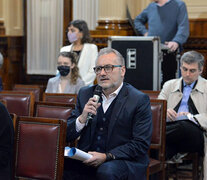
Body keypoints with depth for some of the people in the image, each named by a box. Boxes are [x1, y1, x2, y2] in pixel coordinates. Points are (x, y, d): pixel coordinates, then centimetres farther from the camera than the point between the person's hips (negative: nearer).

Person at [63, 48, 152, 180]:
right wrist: (82, 118, -11)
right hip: (86, 159, 4)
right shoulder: (85, 94, 12)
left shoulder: (139, 100, -3)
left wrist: (107, 156, -17)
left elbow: (141, 144, -8)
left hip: (124, 161, -3)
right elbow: (68, 136, 9)